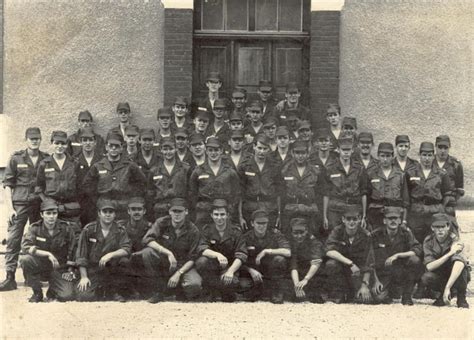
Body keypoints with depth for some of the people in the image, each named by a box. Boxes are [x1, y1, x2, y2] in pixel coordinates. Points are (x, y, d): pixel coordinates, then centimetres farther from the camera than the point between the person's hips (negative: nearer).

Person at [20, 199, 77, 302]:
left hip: (60, 269, 0)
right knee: (25, 259, -31)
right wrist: (47, 254, -30)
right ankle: (37, 293, -8)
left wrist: (70, 271, 0)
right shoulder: (35, 228, -7)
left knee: (67, 296, -23)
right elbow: (25, 246, -23)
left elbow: (72, 251, 5)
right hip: (41, 266, 0)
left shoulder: (66, 228, -4)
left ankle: (52, 291, 17)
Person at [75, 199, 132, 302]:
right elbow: (81, 255, -2)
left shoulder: (120, 231, 2)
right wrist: (84, 277, -8)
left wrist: (110, 255, -28)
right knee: (83, 296, -21)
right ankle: (100, 291, 17)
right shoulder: (89, 229, -2)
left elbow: (126, 249, -13)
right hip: (92, 270, -1)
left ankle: (115, 291, -2)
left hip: (112, 269, 1)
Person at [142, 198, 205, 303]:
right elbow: (147, 239, -22)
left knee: (195, 285, -31)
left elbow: (192, 258, -9)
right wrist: (168, 253, -31)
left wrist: (178, 274, -22)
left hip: (183, 265, -1)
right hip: (163, 262, 1)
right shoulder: (162, 223, -7)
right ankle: (159, 289, -11)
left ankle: (179, 288, 9)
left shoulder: (193, 231, -9)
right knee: (147, 253, -29)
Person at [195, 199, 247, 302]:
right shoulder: (207, 229, -1)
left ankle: (228, 297, 4)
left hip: (230, 266, -1)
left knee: (231, 282, -34)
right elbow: (203, 250, -16)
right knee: (201, 262, -32)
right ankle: (213, 292, -13)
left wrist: (231, 271, -27)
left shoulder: (235, 231, -3)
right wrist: (217, 255, -37)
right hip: (212, 265, 1)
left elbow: (241, 255, -11)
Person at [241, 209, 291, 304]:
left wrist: (266, 251, -26)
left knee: (279, 259, -30)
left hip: (272, 274, 0)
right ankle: (258, 289, 6)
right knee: (243, 284, -30)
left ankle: (277, 293, -13)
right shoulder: (246, 237, -3)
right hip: (254, 273, 1)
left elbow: (288, 252, -20)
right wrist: (251, 271, -25)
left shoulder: (275, 233, -6)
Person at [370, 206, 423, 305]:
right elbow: (371, 260, -4)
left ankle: (407, 297, -11)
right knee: (379, 298, -27)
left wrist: (397, 255, -28)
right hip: (384, 275, -1)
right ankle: (391, 290, 15)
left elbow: (418, 250, -18)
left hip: (402, 273, 1)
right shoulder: (376, 235, -6)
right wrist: (376, 280, -12)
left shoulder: (406, 233, -4)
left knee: (415, 260, -29)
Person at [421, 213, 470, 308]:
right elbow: (429, 266, -24)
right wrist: (450, 253, -34)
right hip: (440, 276, 2)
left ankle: (461, 298, -11)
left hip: (456, 276, -2)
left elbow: (459, 264, -40)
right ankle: (444, 294, 1)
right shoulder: (428, 241, -13)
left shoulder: (455, 241, -23)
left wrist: (447, 288, -51)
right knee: (426, 277, -31)